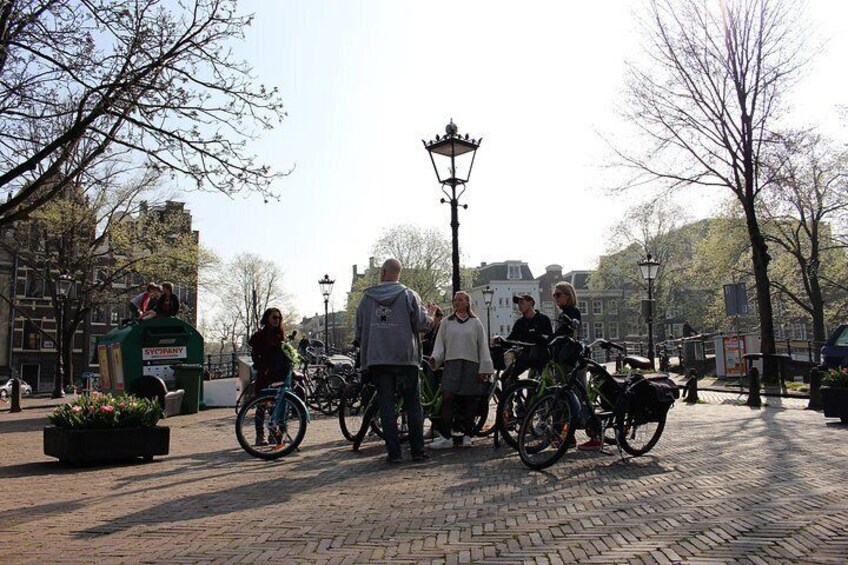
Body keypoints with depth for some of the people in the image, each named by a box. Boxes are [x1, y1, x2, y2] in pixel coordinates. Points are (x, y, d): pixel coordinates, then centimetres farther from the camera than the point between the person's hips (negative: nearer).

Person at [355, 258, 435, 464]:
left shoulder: (367, 298, 5)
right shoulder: (409, 295, -2)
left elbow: (359, 330, 7)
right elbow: (423, 324, -6)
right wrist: (431, 316, 16)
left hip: (377, 359, 1)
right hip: (406, 358, -1)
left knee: (386, 406, 5)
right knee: (413, 404, 7)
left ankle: (394, 452, 3)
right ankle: (418, 450, 7)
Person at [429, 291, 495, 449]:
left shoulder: (476, 323, 9)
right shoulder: (446, 323, 13)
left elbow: (483, 347, 7)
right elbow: (440, 344, 10)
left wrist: (484, 369, 0)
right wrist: (435, 358, -9)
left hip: (471, 365, 0)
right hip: (451, 364, 0)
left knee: (469, 402, 2)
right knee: (447, 399, -12)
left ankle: (466, 435, 13)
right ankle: (445, 436, -12)